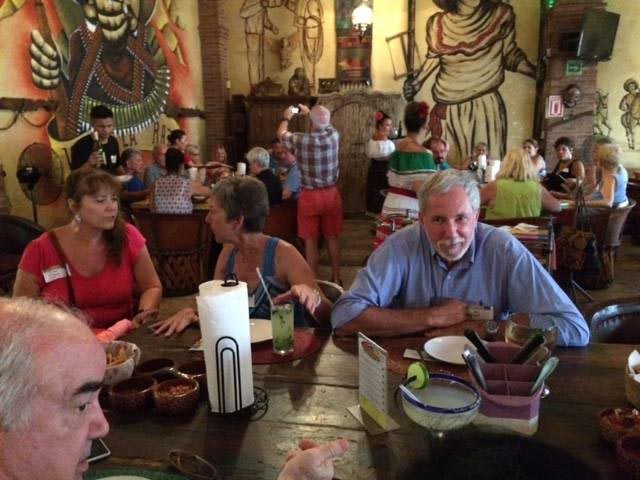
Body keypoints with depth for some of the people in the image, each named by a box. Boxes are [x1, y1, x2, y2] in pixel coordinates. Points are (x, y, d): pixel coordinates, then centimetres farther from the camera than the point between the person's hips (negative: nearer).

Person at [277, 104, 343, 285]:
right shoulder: (334, 135, -8)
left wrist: (286, 118, 25)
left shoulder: (300, 140, -16)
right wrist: (309, 112, 31)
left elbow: (281, 134, 7)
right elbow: (325, 124, 19)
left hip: (310, 196, -3)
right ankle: (336, 278, 23)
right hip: (331, 193, 3)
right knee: (333, 237, 13)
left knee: (311, 241, 6)